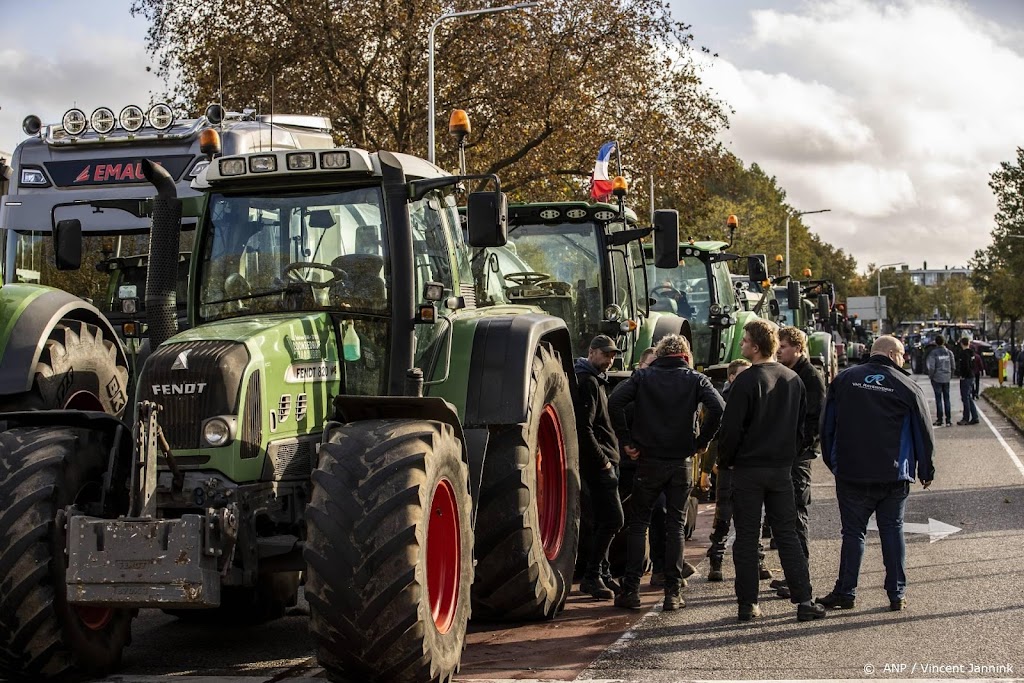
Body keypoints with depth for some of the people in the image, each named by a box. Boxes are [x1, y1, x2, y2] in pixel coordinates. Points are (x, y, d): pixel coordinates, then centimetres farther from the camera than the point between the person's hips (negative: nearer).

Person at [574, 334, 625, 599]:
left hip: (603, 462, 10)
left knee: (605, 520, 13)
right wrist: (602, 461, -18)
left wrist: (609, 459, 17)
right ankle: (591, 576, -9)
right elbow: (583, 428, -21)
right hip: (599, 461, -10)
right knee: (613, 519, -12)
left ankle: (602, 574, 19)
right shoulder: (587, 382, -13)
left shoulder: (596, 381, 20)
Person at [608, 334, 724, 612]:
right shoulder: (695, 379, 2)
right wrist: (702, 441, -3)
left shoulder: (642, 376, 2)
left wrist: (626, 441, -5)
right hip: (682, 462, 1)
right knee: (675, 525, 9)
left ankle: (631, 590, 5)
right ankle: (673, 593, 6)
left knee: (638, 523, 9)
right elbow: (717, 407, -13)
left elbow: (615, 402, -11)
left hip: (648, 461, 0)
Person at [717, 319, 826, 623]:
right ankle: (804, 600, 3)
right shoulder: (793, 380, 6)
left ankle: (748, 604, 5)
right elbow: (801, 425, 12)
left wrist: (724, 461, 0)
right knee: (787, 535, 9)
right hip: (782, 469, 5)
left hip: (748, 469, -5)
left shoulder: (747, 381, -14)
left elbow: (732, 428, -14)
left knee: (746, 537, 3)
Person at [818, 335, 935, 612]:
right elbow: (923, 433, 4)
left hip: (851, 474, 1)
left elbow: (827, 426, 8)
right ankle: (897, 594, 9)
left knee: (853, 532, 5)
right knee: (893, 531, 8)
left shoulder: (844, 380, 3)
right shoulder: (907, 387, -2)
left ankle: (846, 592, 6)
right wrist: (926, 471, 14)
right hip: (894, 476, -1)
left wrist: (831, 461, 18)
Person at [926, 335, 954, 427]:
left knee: (938, 399, 3)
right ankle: (948, 420, 6)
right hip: (946, 378, 3)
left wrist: (931, 375, 1)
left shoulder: (933, 353, -11)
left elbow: (931, 367, -14)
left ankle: (939, 419, 4)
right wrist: (951, 375, 15)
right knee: (946, 399, 7)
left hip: (937, 378, -3)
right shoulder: (949, 352, 1)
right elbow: (953, 365, 4)